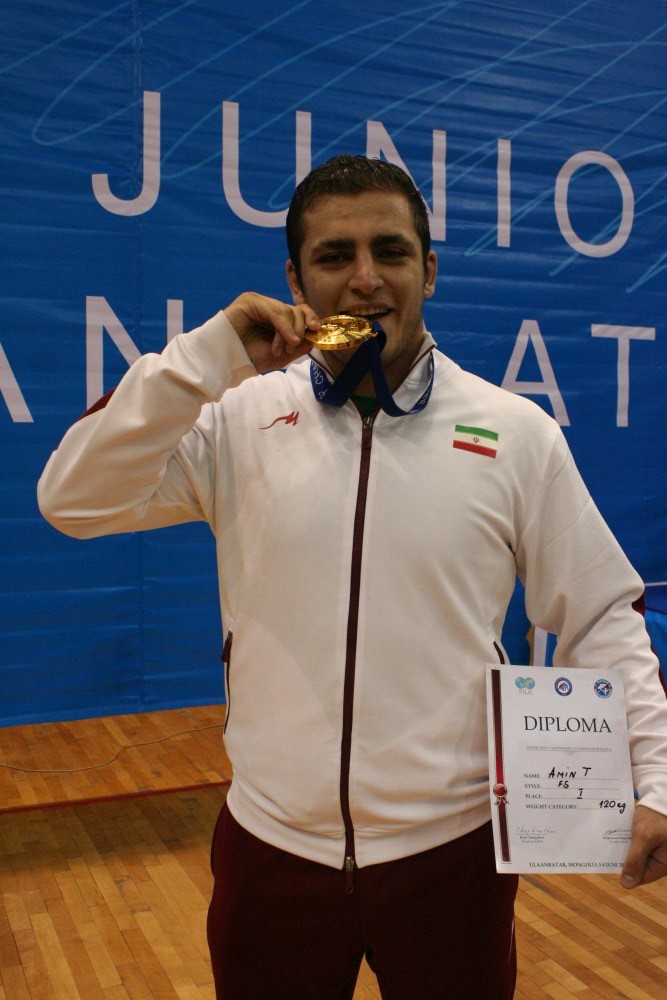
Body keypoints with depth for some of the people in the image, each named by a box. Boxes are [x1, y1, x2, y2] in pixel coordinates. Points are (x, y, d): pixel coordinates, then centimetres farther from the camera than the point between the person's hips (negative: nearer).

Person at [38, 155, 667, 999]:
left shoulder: (517, 433, -5)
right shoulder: (241, 417, -4)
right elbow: (72, 502, -9)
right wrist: (205, 358, -17)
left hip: (452, 849, 0)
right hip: (270, 846, 1)